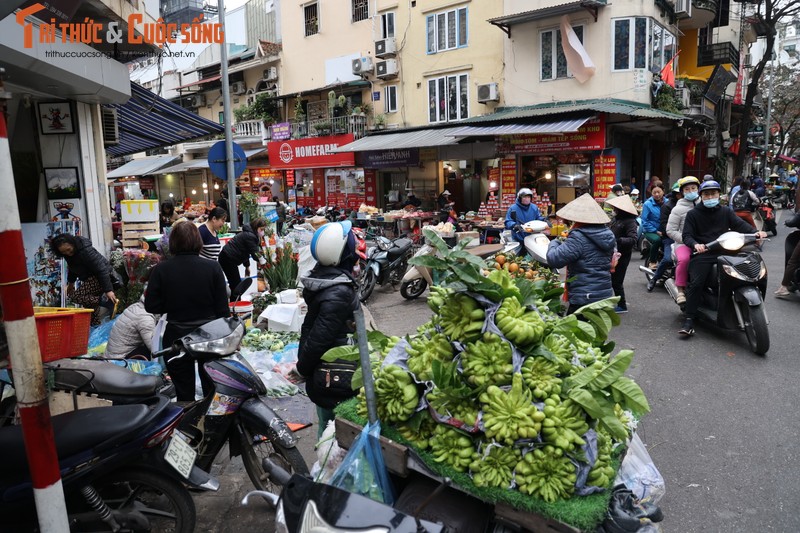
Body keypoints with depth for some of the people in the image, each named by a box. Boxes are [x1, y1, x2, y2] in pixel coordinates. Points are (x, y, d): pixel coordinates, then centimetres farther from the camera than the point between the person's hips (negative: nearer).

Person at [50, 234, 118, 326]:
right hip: (91, 278, 9)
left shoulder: (85, 250, -28)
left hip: (101, 276, -9)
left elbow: (101, 269, -30)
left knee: (76, 296, -17)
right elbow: (72, 267, 21)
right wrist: (71, 282, 28)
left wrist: (108, 290, -34)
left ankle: (106, 301, -22)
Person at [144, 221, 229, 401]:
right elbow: (222, 308, -7)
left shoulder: (160, 270, -9)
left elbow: (151, 306, -5)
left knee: (184, 392, 14)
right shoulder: (213, 267, -10)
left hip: (177, 338, 0)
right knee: (212, 390, 16)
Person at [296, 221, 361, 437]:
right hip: (336, 376, -9)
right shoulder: (339, 292, -26)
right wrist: (303, 368, -9)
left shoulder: (321, 276, 3)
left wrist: (303, 361, 21)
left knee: (326, 422, 22)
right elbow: (319, 336, -24)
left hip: (322, 373, 9)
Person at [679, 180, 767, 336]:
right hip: (703, 253, -3)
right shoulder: (693, 214, 8)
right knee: (696, 283, -24)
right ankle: (688, 319, -21)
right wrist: (695, 244, -21)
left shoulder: (726, 211, 18)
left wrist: (755, 232, -15)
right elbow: (687, 235, 1)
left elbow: (739, 224, 4)